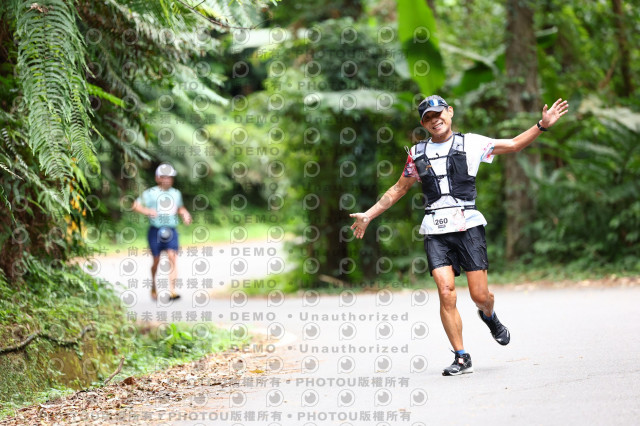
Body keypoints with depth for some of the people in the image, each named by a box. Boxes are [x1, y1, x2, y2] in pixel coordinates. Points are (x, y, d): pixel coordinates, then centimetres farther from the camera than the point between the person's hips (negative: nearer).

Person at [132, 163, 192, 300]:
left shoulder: (176, 193, 13)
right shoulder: (150, 193, -1)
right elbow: (136, 205, -2)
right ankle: (153, 287, 31)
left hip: (171, 231, 2)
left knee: (173, 257, -15)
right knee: (156, 260, 6)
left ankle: (172, 290, -22)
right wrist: (147, 211, -20)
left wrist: (185, 214, 8)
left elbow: (180, 208, 30)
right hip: (155, 231, -2)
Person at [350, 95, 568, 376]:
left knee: (479, 295, -6)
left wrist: (542, 125, -3)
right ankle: (461, 358, -4)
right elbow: (399, 189, 26)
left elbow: (513, 145, 9)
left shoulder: (471, 144, 8)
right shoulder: (418, 153, 15)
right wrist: (368, 215, 25)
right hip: (435, 232, 2)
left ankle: (489, 316, 32)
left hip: (468, 226, -2)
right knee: (446, 292, -13)